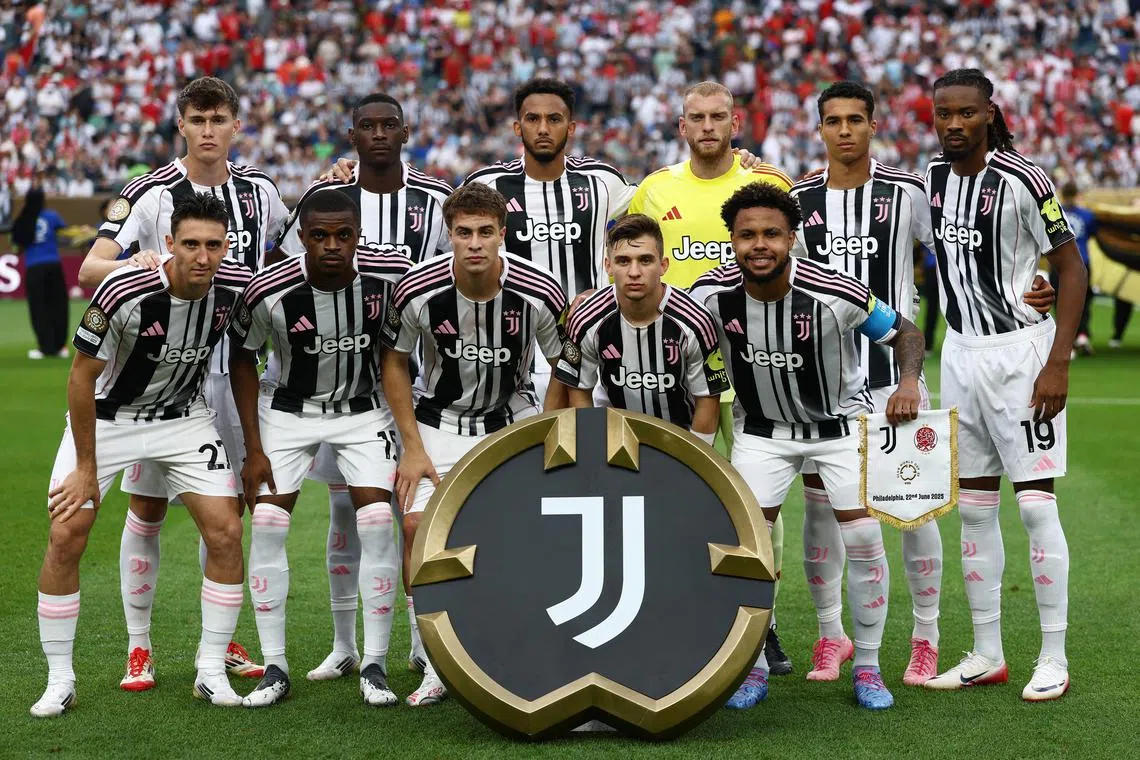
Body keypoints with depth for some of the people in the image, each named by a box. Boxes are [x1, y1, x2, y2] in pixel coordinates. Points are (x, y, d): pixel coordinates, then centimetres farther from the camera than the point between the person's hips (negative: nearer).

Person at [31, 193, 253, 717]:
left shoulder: (237, 285, -19)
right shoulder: (124, 292, -30)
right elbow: (82, 377, -19)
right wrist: (86, 469, -14)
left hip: (184, 418, 3)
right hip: (105, 417, -3)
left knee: (226, 533, -8)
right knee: (66, 537, -10)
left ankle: (211, 672, 6)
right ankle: (60, 681, 3)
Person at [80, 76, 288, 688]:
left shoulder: (257, 190, 5)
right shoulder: (152, 194, -10)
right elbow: (89, 271, -18)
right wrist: (131, 263, -39)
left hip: (231, 371, 4)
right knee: (147, 509, 1)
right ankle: (138, 648, 9)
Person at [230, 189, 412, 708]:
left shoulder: (390, 274, -22)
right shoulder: (269, 291, -26)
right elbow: (242, 360, -7)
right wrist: (253, 448, -8)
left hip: (364, 409, 1)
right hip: (290, 410, 0)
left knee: (377, 527, -11)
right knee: (267, 526, -9)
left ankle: (374, 666, 1)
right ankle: (275, 668, 2)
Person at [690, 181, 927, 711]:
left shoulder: (834, 293, -27)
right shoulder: (711, 294, -21)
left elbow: (905, 332, -12)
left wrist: (909, 381, -29)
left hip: (841, 420, -1)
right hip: (762, 426, 2)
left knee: (863, 535, -10)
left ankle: (867, 666, 8)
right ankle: (752, 666, 8)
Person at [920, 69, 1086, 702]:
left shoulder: (1020, 180, -13)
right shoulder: (931, 178, 6)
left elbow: (1071, 270, -11)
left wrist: (1058, 362, -16)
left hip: (1020, 350, -6)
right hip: (960, 350, 7)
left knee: (1036, 504, -6)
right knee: (973, 507, 8)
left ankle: (1053, 660, 2)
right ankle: (987, 655, 17)